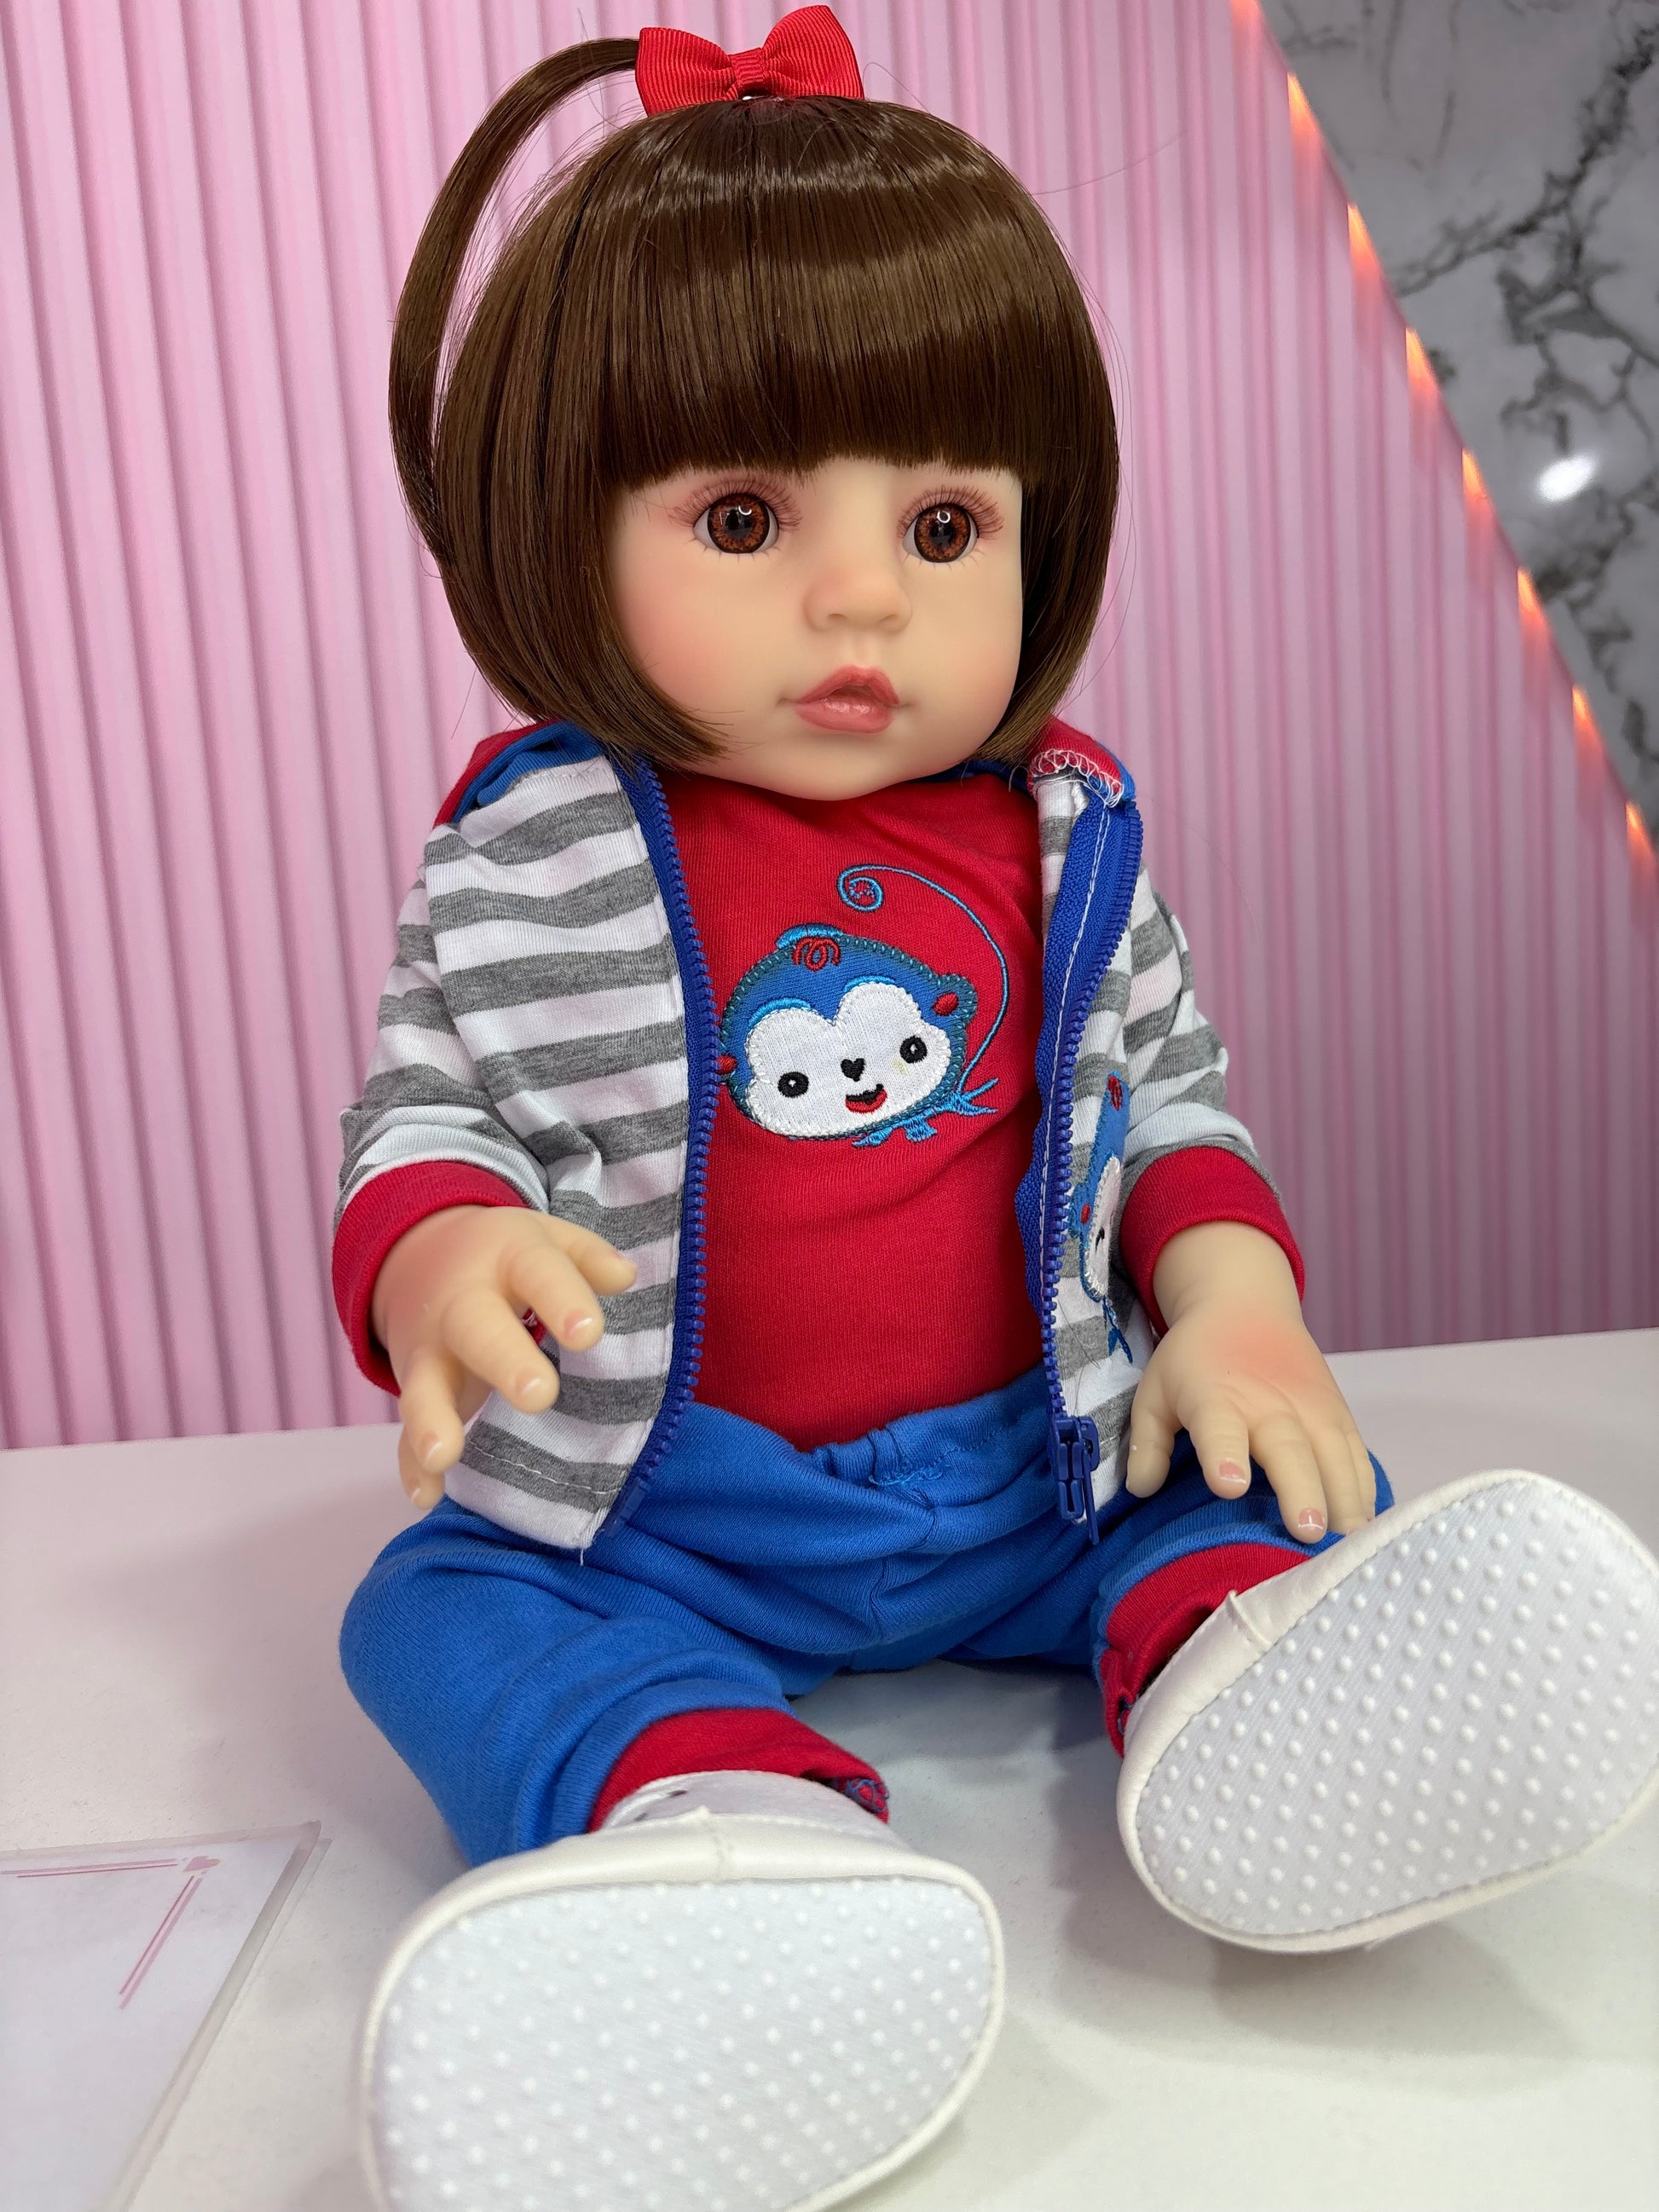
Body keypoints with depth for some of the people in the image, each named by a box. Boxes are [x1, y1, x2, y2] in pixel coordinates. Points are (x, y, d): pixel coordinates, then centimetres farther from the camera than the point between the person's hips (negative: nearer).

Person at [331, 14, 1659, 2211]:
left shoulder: (1063, 836, 0)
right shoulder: (523, 863, -6)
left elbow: (1164, 1098, 8)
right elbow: (427, 1114, -1)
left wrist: (1235, 1295, -11)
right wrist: (440, 1257, -25)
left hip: (1041, 1462, 2)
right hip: (652, 1508, -1)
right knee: (442, 1614, -21)